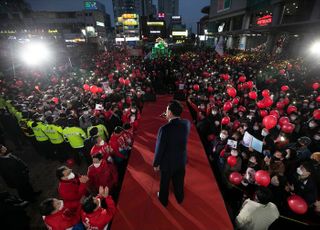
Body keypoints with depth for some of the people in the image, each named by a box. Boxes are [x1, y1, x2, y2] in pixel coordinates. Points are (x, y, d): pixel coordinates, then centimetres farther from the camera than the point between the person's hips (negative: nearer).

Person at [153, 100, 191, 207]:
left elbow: (159, 148, -23)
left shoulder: (165, 128, -33)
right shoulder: (186, 123, -16)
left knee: (164, 183, 24)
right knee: (179, 182, 29)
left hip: (167, 162, -4)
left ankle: (163, 200, 50)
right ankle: (180, 198, 54)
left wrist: (156, 163, -6)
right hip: (181, 160, 5)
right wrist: (171, 119, -6)